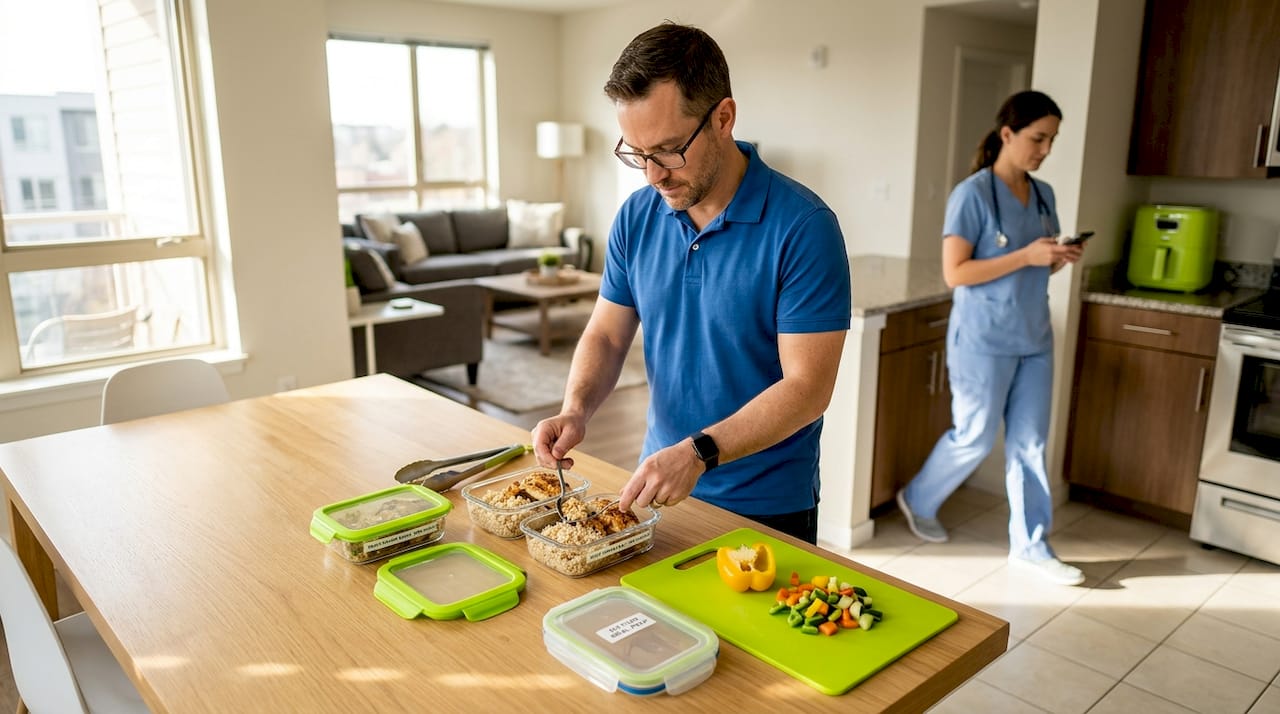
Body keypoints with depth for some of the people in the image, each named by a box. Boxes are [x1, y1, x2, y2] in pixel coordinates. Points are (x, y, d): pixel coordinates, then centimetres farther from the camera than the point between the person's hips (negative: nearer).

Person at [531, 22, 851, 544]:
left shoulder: (803, 227, -20)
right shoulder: (636, 218, -4)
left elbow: (807, 386, -22)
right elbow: (606, 334, 3)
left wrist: (698, 453, -31)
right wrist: (575, 409, -16)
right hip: (659, 485, 5)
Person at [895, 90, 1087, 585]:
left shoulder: (1043, 195, 9)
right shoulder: (973, 194, -12)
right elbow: (954, 273, -17)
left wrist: (1061, 260, -4)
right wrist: (1026, 256, -22)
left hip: (1034, 340, 7)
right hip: (984, 340, -7)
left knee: (1029, 443, 9)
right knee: (974, 439, 5)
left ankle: (1030, 546, 19)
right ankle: (918, 500, 30)